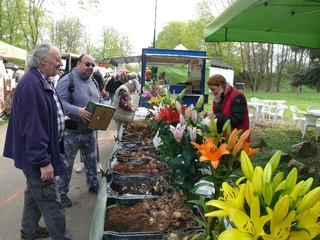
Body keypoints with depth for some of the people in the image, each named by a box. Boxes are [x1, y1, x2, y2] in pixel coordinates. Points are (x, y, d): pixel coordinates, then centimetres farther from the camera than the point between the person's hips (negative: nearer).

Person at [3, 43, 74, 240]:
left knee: (35, 193, 24)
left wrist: (62, 120, 11)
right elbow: (32, 126, -28)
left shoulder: (43, 81, 9)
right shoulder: (30, 84, -24)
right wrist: (43, 161, -26)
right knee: (51, 203, 0)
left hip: (42, 151, 11)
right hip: (38, 155, -11)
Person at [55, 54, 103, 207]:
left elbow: (99, 100, 19)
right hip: (72, 131, -7)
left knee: (91, 160, 21)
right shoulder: (67, 80, -15)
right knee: (66, 163, 4)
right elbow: (60, 102, -25)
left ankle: (93, 185, 39)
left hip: (90, 131, 8)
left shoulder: (92, 82, 11)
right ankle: (62, 193, 20)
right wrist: (77, 111, -38)